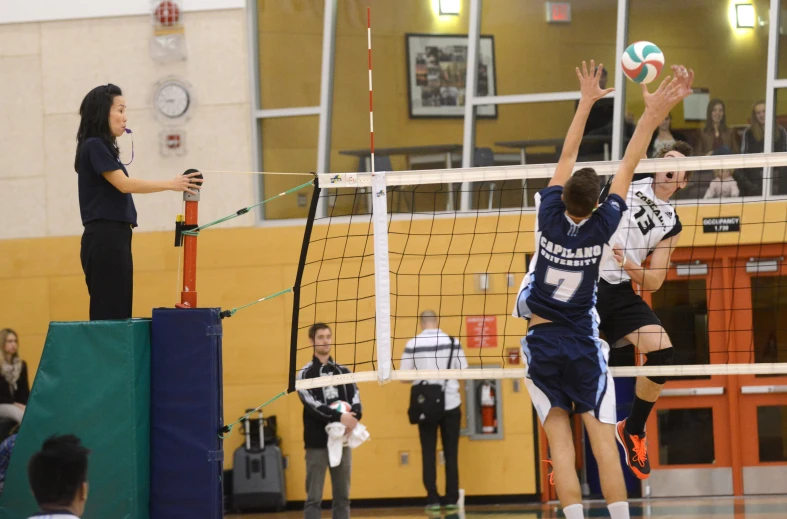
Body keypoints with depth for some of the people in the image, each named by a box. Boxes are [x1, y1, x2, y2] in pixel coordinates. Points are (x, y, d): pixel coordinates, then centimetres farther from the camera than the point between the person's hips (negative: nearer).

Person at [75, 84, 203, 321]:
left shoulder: (103, 148, 20)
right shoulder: (94, 146, -8)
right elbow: (124, 184, -16)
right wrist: (171, 184, -16)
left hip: (114, 240, 10)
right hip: (104, 240, -10)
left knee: (117, 313, 5)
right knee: (110, 314, -13)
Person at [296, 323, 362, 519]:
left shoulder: (343, 371, 13)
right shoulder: (305, 374, -1)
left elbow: (355, 398, 3)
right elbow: (312, 404, -15)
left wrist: (354, 416, -19)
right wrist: (338, 417, -27)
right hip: (317, 442, -4)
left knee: (342, 497, 8)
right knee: (314, 499, -3)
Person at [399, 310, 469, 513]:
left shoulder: (412, 344, -6)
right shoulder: (452, 342, -5)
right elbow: (464, 372, 0)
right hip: (451, 404, 1)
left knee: (429, 454, 5)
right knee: (451, 453, 7)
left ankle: (433, 499, 1)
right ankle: (451, 499, 7)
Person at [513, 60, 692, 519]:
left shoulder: (551, 219, -11)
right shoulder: (601, 227, -11)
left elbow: (567, 158, 0)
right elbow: (628, 167, -6)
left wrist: (587, 102, 9)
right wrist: (654, 113, -1)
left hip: (543, 343, 0)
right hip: (584, 345, 0)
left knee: (561, 443, -4)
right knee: (603, 442, -3)